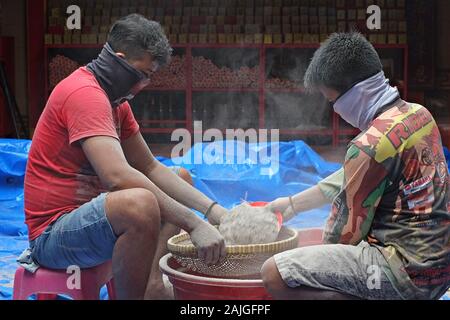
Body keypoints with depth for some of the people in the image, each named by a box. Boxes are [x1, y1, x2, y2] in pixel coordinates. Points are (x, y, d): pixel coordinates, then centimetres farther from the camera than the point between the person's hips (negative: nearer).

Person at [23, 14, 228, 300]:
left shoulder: (115, 99, 12)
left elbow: (150, 167, 11)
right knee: (140, 202, -38)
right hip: (52, 233, -11)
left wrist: (212, 209, -1)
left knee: (181, 178, 20)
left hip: (88, 213, 11)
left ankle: (155, 284, -1)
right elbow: (119, 177, -33)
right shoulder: (85, 93, -20)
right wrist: (194, 224, -33)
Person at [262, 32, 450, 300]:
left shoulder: (370, 146, -22)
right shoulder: (419, 114, 5)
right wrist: (293, 203, 21)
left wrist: (323, 261, 10)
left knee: (275, 273, -14)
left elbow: (346, 231, -11)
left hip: (407, 273, -10)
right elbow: (351, 180, 16)